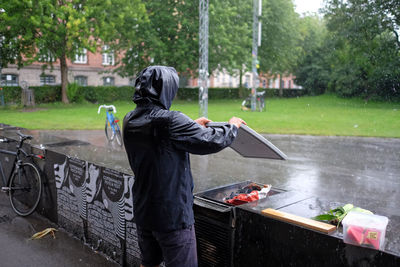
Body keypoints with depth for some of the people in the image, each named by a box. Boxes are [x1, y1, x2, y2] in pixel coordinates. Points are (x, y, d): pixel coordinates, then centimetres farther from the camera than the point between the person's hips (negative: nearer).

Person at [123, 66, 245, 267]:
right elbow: (212, 142, -19)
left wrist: (192, 125, 20)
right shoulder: (170, 120, -23)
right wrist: (232, 126, 0)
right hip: (172, 214, -7)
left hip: (142, 211, 8)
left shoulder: (130, 121, 1)